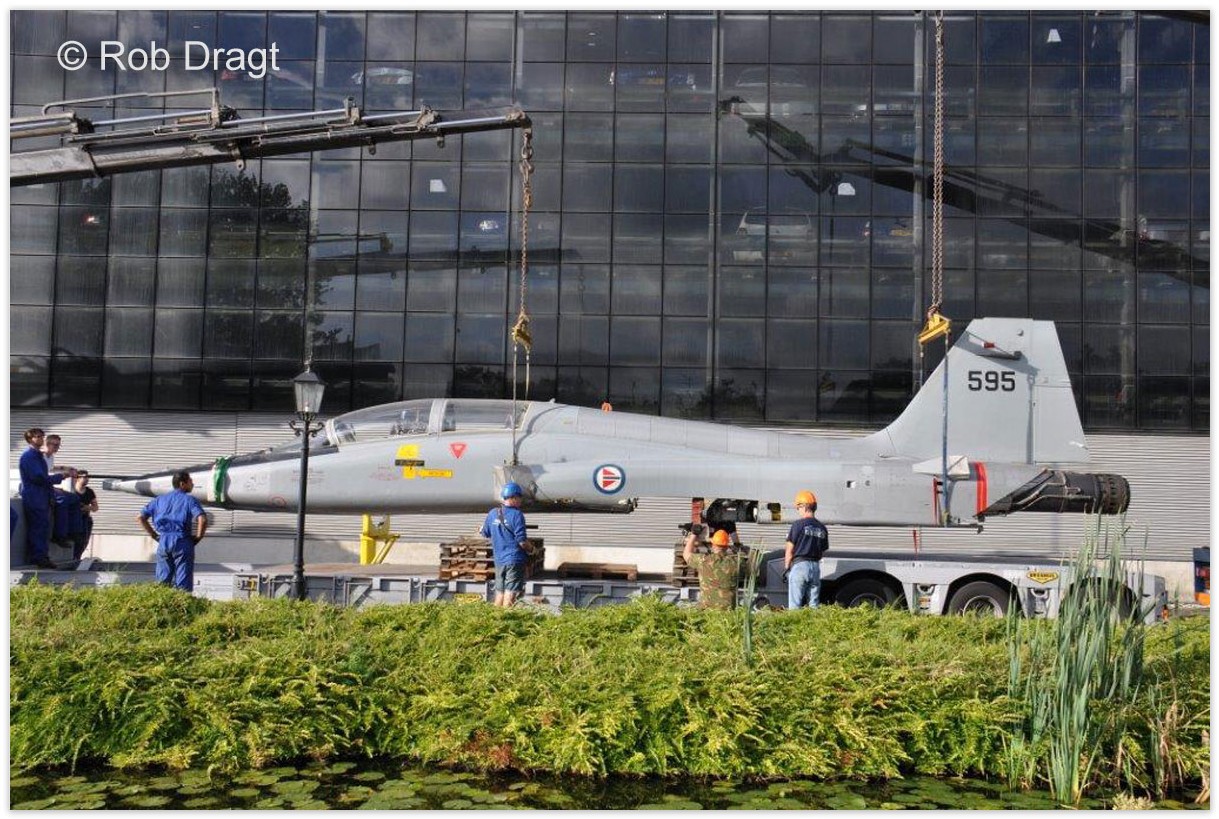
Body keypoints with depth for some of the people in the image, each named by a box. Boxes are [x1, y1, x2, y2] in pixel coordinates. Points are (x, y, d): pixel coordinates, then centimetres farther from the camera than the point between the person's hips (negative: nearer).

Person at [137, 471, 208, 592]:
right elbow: (202, 519, -16)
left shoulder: (160, 499, 16)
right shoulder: (189, 500, 1)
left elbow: (141, 517, 14)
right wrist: (198, 537, -2)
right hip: (182, 541, -4)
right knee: (183, 582, 0)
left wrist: (154, 535, 15)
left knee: (163, 580, 10)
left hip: (163, 541, 4)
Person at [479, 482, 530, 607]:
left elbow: (485, 534, 17)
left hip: (499, 559, 6)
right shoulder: (516, 514, -14)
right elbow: (522, 541, -17)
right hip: (515, 559, -6)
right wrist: (531, 548, 2)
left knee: (499, 593, 15)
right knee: (510, 594, -2)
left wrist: (480, 530, 40)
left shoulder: (493, 513, 4)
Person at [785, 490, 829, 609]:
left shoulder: (799, 524, -7)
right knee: (814, 605, 8)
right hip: (815, 567, 5)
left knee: (795, 605, -4)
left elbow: (790, 549, -4)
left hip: (799, 565, -5)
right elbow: (823, 551, 12)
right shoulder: (822, 528, 11)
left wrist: (786, 566, 8)